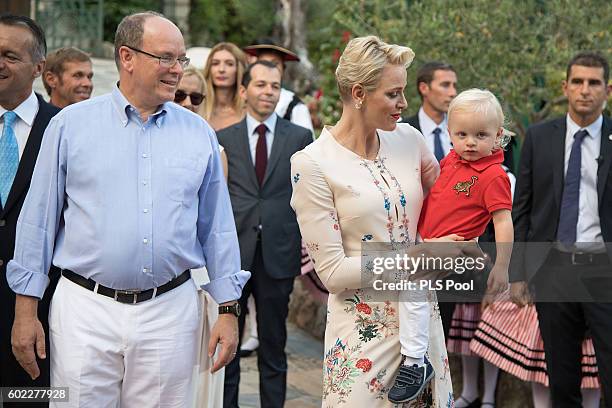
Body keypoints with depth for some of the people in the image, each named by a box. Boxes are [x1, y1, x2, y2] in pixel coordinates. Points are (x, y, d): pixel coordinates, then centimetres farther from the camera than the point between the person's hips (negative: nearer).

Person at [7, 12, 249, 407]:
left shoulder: (200, 133, 6)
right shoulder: (70, 124, 1)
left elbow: (218, 229, 9)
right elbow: (39, 219, 3)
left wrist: (229, 311, 5)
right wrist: (26, 310, 1)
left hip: (171, 312, 2)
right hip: (85, 309, -1)